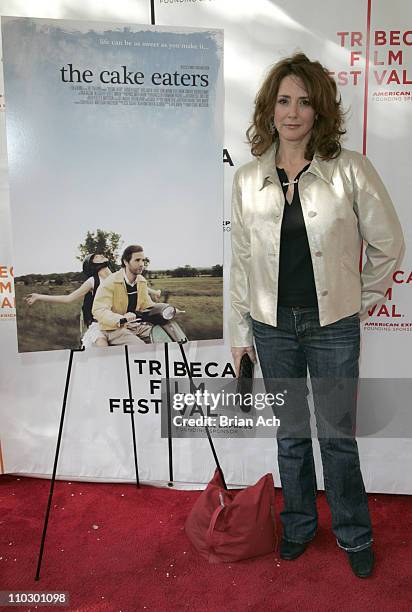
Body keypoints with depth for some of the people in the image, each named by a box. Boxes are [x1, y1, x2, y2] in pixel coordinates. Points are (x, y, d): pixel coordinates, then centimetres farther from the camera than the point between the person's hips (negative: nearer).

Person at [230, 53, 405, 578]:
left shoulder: (350, 170, -8)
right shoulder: (247, 179, -1)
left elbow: (388, 244, 1)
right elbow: (241, 260, 4)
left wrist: (363, 300, 6)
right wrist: (240, 334, 5)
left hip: (332, 327, -2)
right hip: (272, 326, 2)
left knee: (337, 437, 10)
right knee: (290, 434, 17)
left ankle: (354, 536, 35)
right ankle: (298, 524, 40)